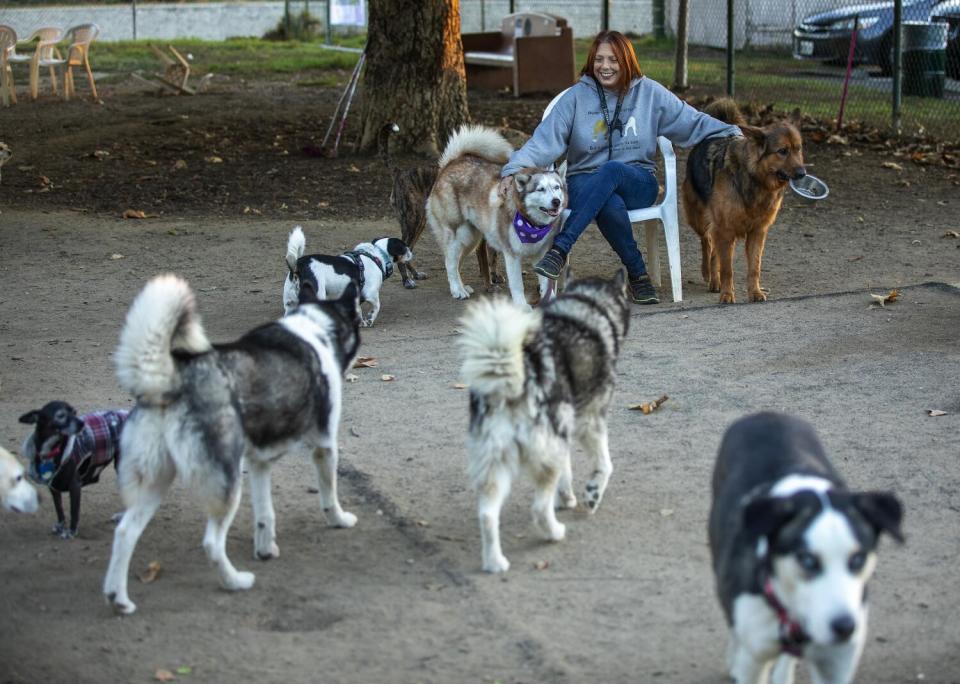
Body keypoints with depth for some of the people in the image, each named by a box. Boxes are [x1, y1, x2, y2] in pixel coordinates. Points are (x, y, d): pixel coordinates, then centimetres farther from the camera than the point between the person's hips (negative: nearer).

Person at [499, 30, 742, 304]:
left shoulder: (649, 92, 6)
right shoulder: (576, 97, 2)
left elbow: (693, 122, 11)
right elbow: (545, 140, -5)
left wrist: (731, 134, 1)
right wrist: (514, 169, -19)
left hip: (637, 183, 1)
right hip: (585, 185, -1)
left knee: (611, 170, -37)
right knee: (610, 205, -38)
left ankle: (560, 249, -39)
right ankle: (637, 273, -20)